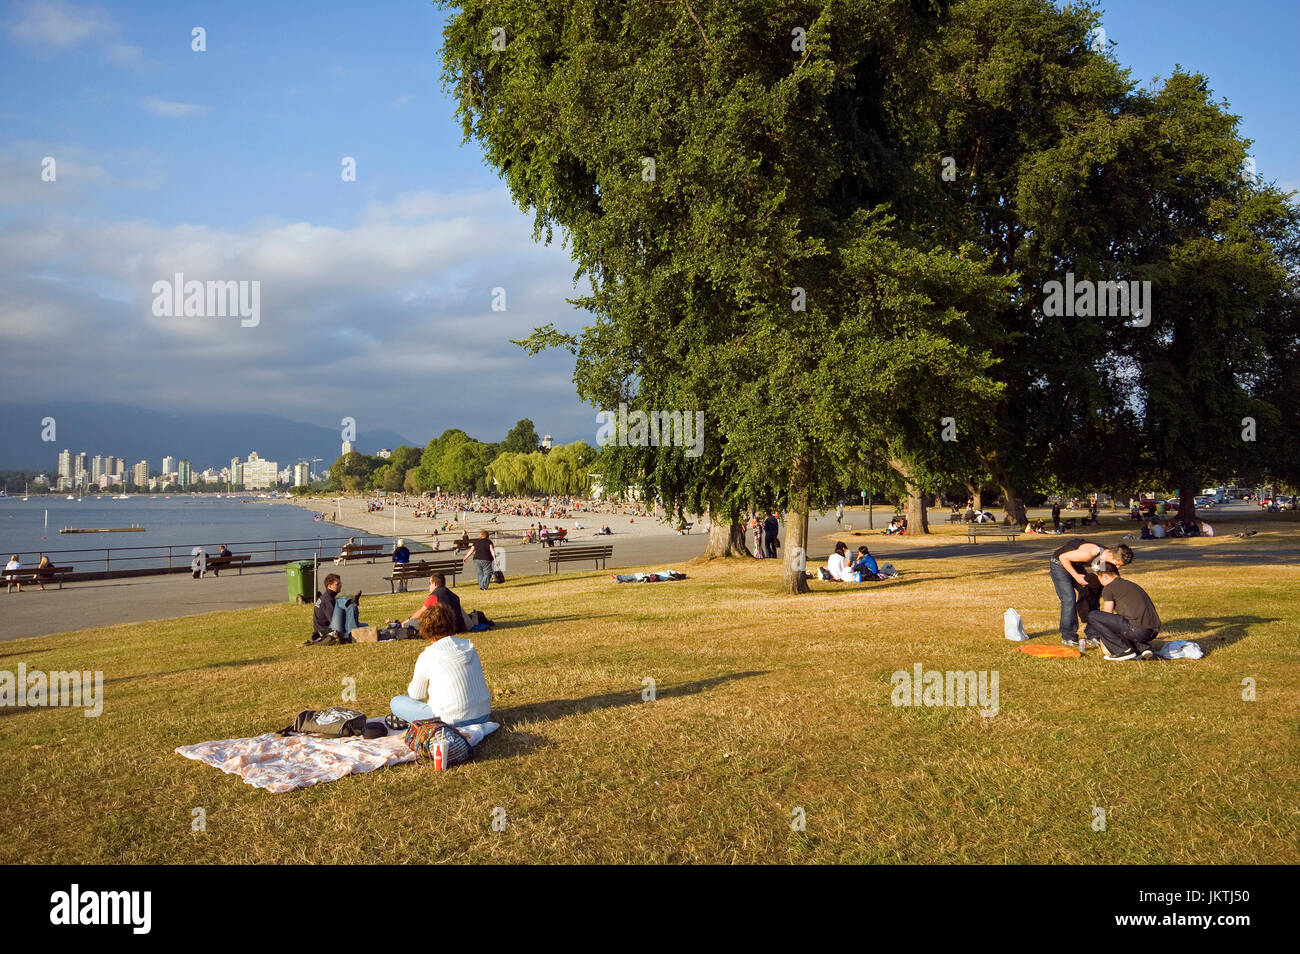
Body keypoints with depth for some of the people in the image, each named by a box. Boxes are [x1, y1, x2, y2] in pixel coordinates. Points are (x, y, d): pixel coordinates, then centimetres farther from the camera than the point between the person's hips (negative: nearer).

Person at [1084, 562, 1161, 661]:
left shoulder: (1109, 588, 3)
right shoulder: (1131, 584, 28)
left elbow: (1107, 618, 7)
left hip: (1138, 629, -9)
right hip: (1154, 632, 9)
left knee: (1093, 616, -1)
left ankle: (1124, 650, -1)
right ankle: (1143, 647, 11)